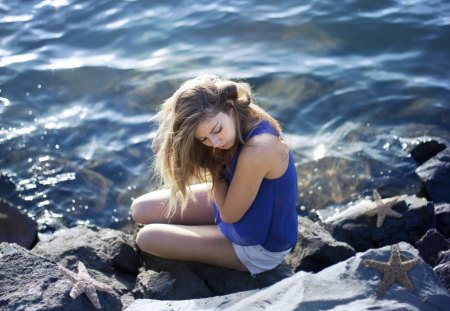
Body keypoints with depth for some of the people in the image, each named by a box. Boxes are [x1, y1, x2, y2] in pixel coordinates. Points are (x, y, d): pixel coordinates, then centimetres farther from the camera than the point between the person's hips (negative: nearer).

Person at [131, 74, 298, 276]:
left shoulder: (257, 151, -40)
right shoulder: (242, 119, -16)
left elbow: (229, 214, -24)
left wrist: (216, 164, -20)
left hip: (259, 246, -7)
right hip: (235, 201, 8)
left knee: (148, 238, -4)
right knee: (141, 210, 6)